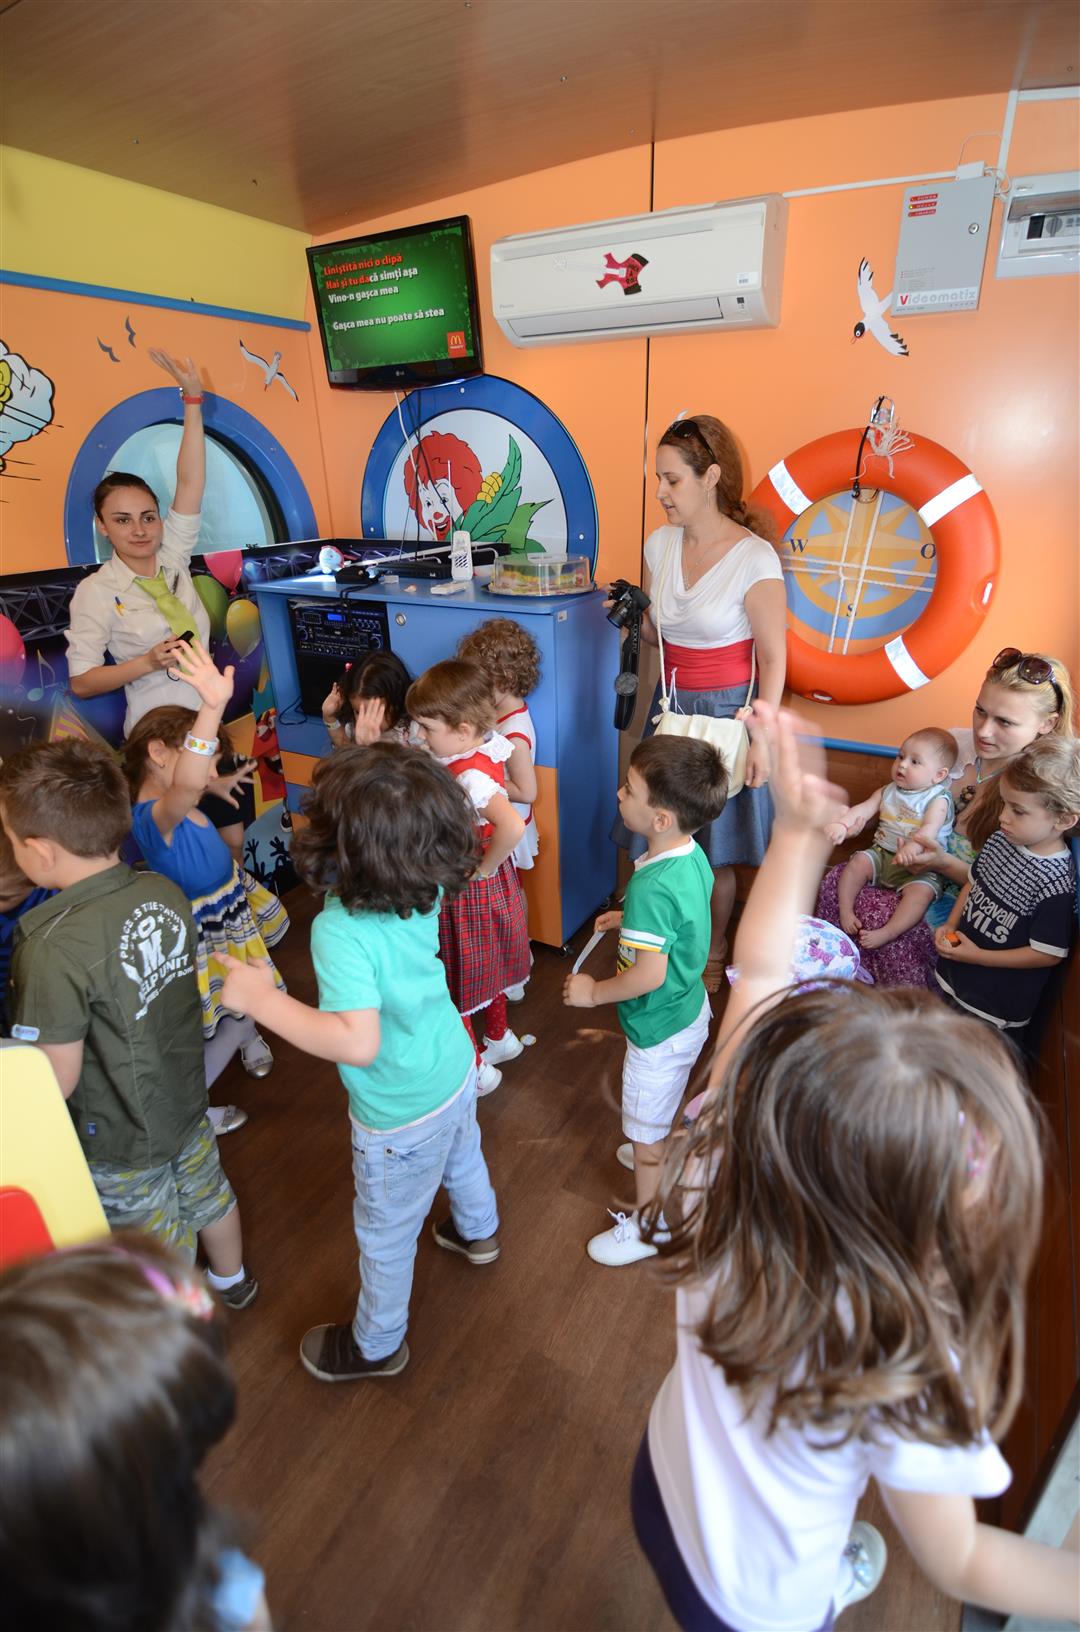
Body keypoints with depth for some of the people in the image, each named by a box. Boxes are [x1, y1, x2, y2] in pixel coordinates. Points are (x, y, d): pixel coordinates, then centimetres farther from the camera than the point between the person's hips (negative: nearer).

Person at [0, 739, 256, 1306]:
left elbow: (56, 1080, -24)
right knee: (208, 1193, 30)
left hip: (118, 1142, -6)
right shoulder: (164, 893, -14)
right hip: (185, 1099, 6)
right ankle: (232, 1279, 57)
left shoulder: (54, 948, -34)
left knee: (159, 1250, 21)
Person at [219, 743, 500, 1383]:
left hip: (404, 1116, -7)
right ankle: (478, 1232, 68)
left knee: (386, 1233, 21)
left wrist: (263, 999, -35)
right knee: (462, 1156, 37)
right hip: (457, 1071, 7)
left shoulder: (342, 931, -37)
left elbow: (358, 1042, -43)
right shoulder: (427, 888, -18)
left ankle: (377, 1345, 49)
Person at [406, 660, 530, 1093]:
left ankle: (475, 1069, 32)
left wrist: (485, 868, -31)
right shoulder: (490, 746, -9)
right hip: (492, 881, 9)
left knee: (458, 977, 12)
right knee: (487, 960, 27)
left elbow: (512, 826, -50)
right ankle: (499, 1038, 50)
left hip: (465, 888, -9)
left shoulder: (469, 776, -34)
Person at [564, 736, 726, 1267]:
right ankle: (662, 1158, 60)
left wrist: (593, 992, -19)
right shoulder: (694, 856, -9)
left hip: (660, 1029, -9)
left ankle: (646, 1227, 36)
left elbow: (649, 975, -34)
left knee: (645, 1135, 15)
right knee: (666, 1110, 35)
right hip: (691, 1010, 9)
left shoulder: (651, 886, -37)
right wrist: (629, 920, 10)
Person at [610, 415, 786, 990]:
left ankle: (712, 955, 30)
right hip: (671, 704, 5)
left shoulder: (754, 558, -15)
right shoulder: (660, 543, 2)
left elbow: (773, 658, -11)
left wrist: (763, 737, -14)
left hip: (725, 709, -5)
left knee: (715, 849, 8)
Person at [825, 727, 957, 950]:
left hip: (917, 866, -5)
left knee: (922, 890, -30)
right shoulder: (888, 792, 10)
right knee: (858, 862, -19)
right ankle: (845, 911, -11)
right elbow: (863, 809, 1)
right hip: (882, 853, 5)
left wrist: (913, 846, -48)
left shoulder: (938, 799, -8)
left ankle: (887, 933, -33)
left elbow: (929, 830, -26)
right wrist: (842, 824, -21)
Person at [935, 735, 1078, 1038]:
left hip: (999, 1003, -6)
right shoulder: (1001, 840, -8)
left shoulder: (1056, 881, -27)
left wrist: (977, 955, -19)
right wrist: (950, 925, -3)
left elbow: (1048, 954, -21)